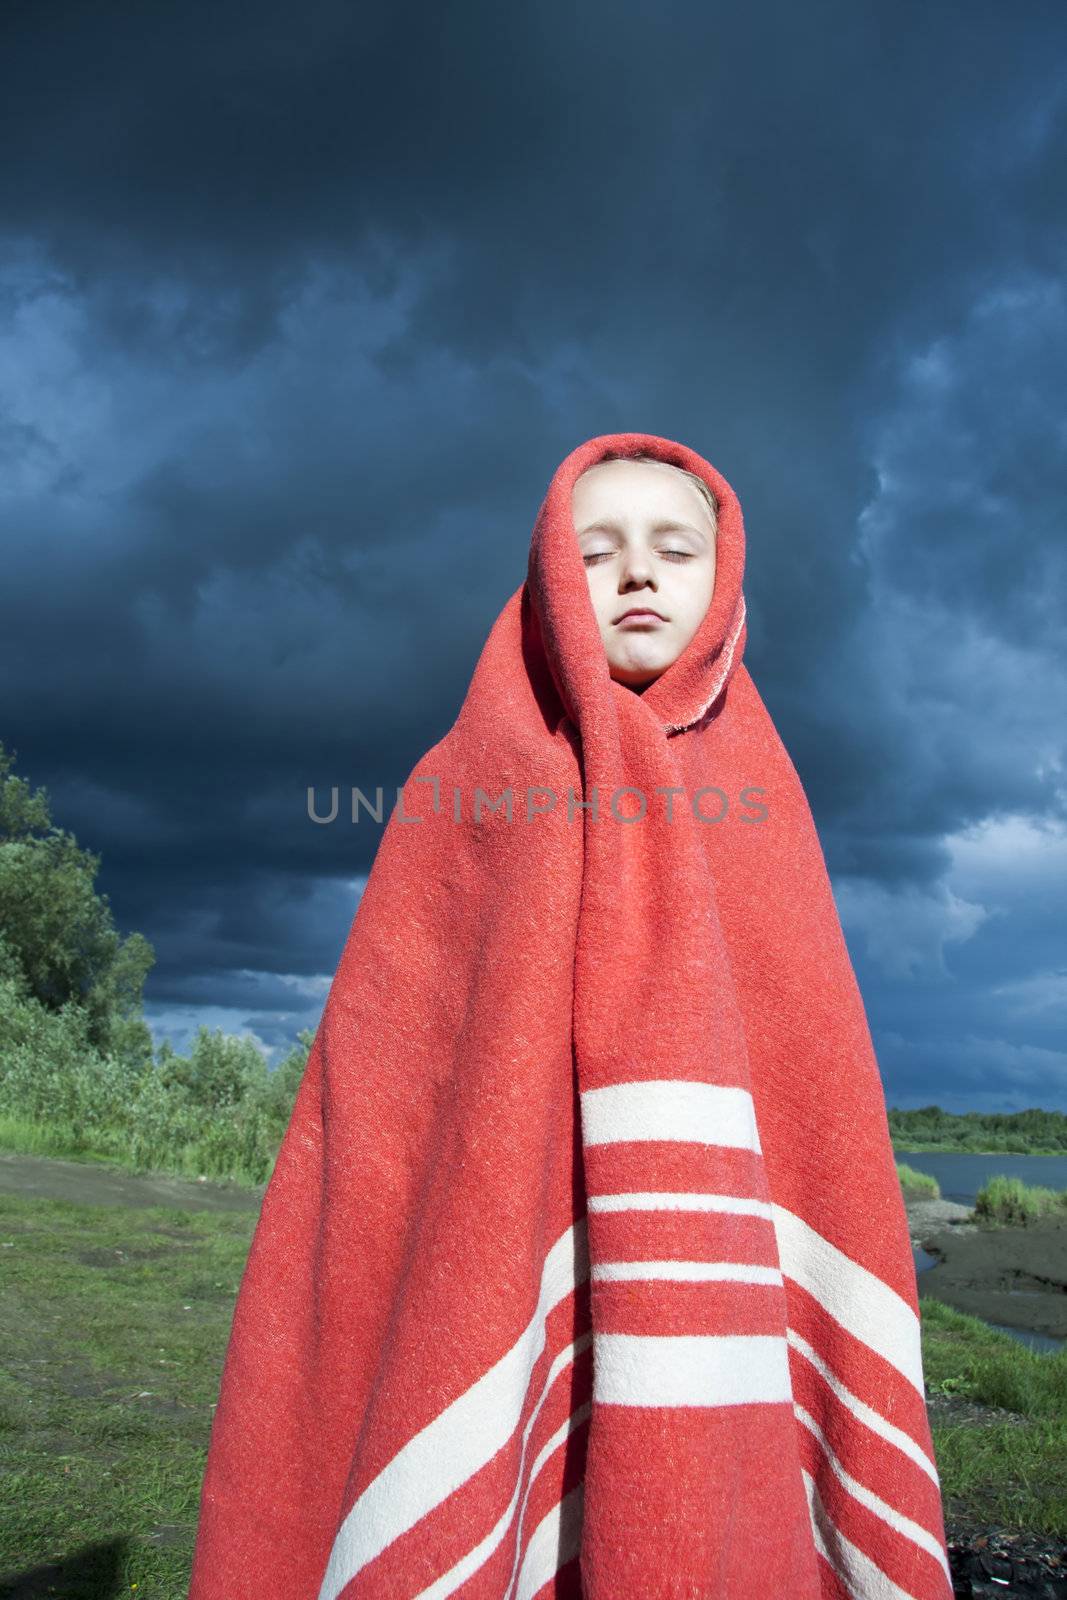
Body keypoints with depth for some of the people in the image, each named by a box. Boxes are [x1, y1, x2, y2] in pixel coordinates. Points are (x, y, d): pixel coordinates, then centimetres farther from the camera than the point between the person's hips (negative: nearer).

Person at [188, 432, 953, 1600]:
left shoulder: (755, 804, 11)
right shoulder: (462, 796, 5)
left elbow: (816, 1102, 9)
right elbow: (378, 1095, 3)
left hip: (720, 1310, 2)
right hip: (498, 1300, -1)